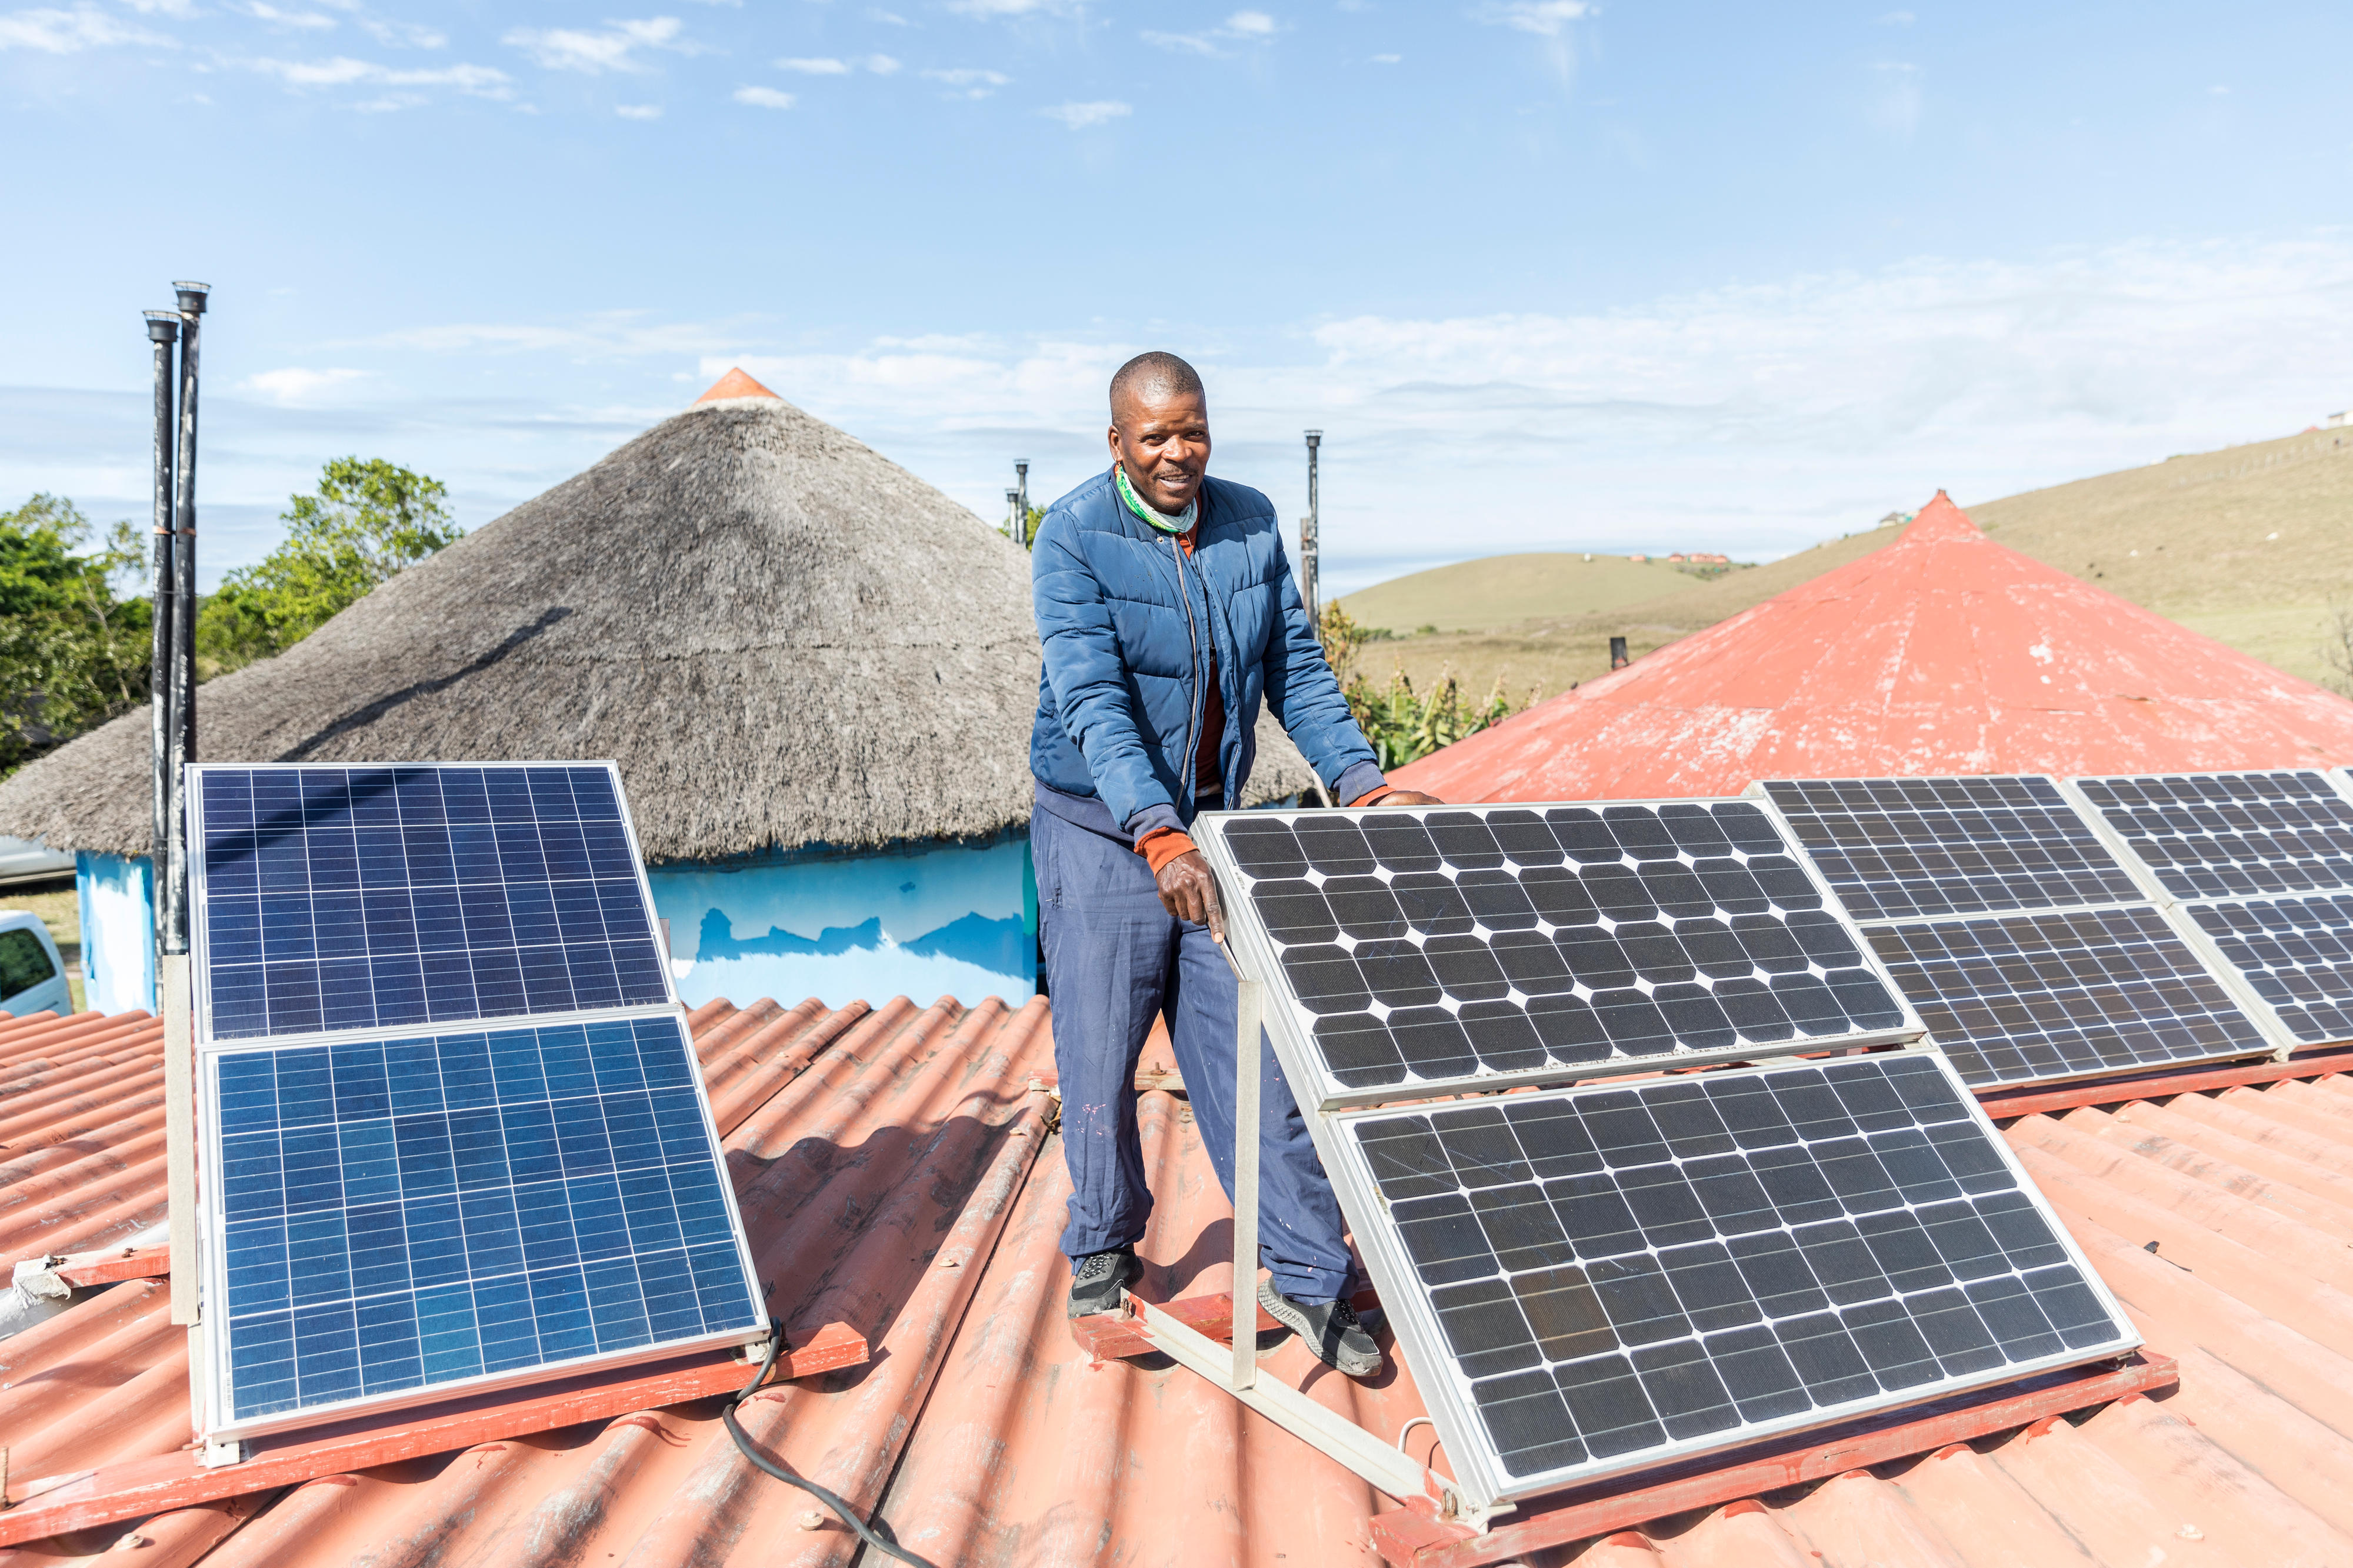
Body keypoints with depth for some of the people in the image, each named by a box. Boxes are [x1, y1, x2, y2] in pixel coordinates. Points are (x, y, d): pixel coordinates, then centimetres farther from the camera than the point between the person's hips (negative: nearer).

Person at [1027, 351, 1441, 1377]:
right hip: (1103, 833, -4)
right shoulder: (1074, 539, -14)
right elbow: (1093, 702, -25)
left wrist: (1361, 782, -8)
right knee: (1100, 1056, 6)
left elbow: (1297, 670, 6)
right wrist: (1159, 836, -38)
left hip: (1212, 828, 4)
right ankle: (1104, 1253, 29)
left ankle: (1306, 1273, 14)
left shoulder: (1251, 525, 3)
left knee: (1256, 1049, 5)